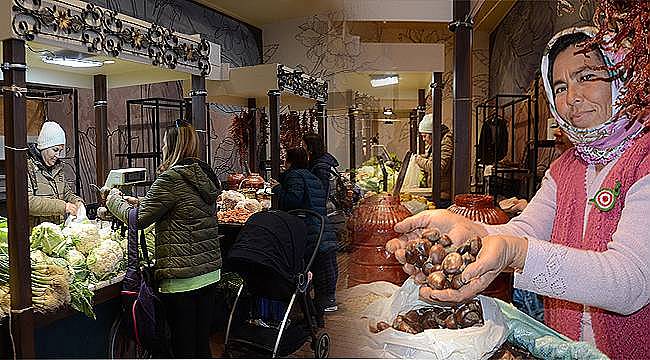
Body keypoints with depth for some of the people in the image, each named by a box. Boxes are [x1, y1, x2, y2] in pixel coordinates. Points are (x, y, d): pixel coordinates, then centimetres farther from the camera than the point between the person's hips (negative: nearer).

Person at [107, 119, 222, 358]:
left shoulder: (172, 178, -16)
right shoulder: (205, 175, 9)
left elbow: (138, 219, -9)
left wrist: (114, 200, 9)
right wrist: (138, 201, 23)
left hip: (182, 278, -8)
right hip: (210, 272, 8)